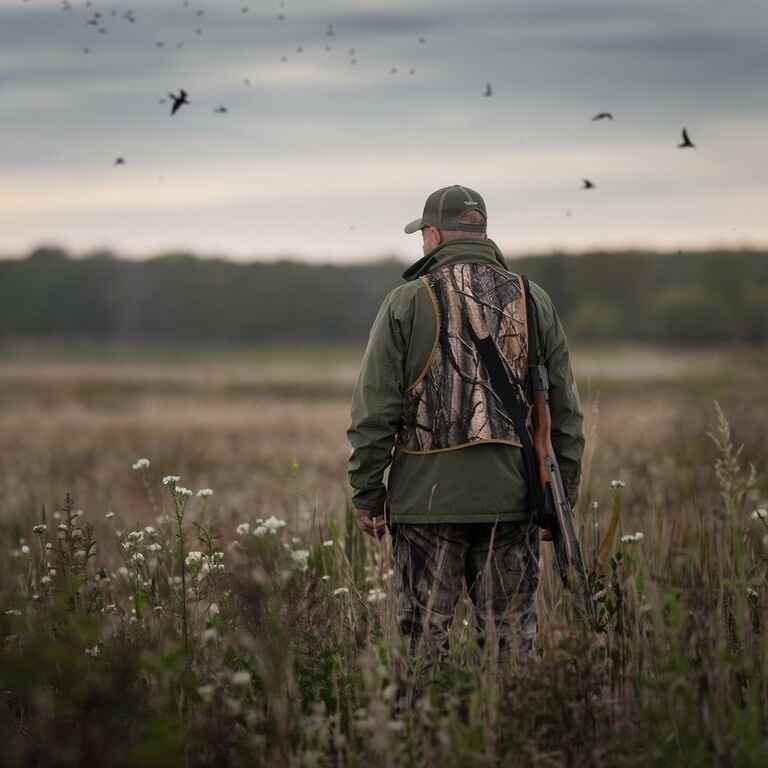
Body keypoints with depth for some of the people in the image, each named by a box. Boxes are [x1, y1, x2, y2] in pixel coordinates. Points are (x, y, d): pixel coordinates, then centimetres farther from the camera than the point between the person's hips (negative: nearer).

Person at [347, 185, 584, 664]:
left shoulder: (407, 303, -3)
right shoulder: (534, 302, 7)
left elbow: (374, 412, -5)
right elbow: (566, 409, 9)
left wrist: (366, 494, 2)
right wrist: (565, 490, 15)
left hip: (428, 496, -2)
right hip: (511, 498, 2)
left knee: (426, 635, 5)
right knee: (513, 634, 8)